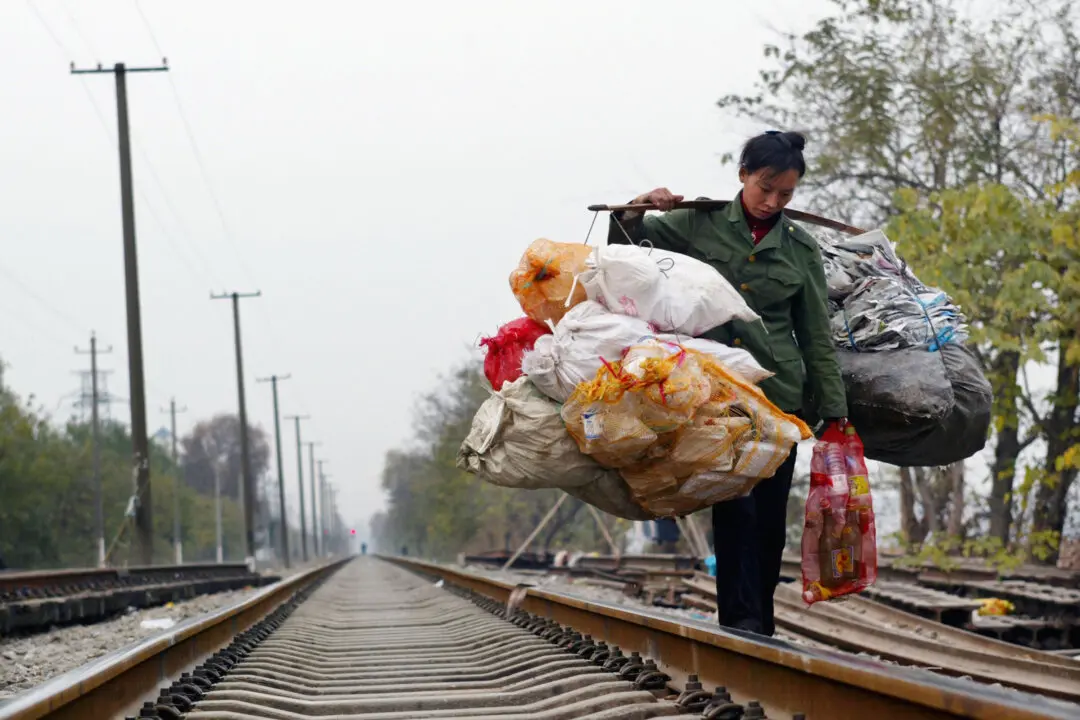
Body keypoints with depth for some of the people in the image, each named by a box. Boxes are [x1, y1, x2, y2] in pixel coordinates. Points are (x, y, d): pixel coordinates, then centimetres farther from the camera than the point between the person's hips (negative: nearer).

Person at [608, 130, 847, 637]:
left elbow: (817, 338, 9)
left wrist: (834, 413, 5)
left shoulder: (800, 250, 7)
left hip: (778, 391, 2)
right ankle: (741, 619, -14)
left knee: (771, 515, 2)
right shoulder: (700, 224, 3)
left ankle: (761, 628, 12)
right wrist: (635, 211, -8)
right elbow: (625, 243, 13)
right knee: (735, 505, -14)